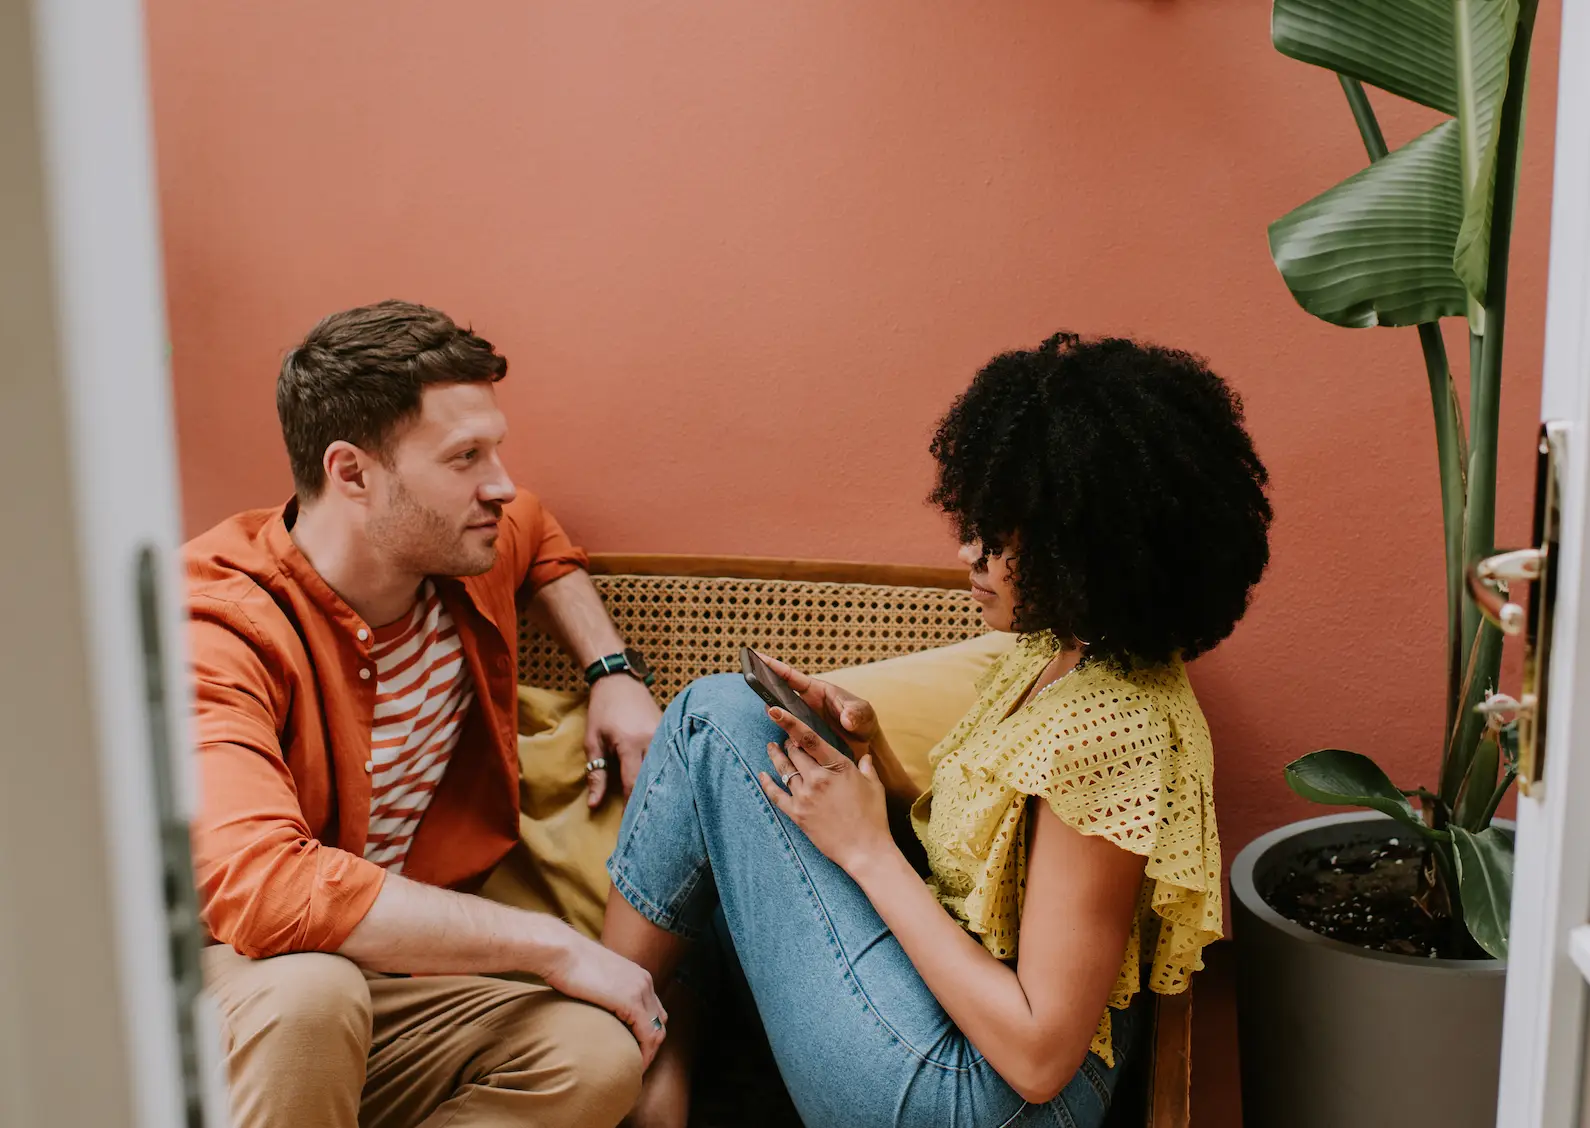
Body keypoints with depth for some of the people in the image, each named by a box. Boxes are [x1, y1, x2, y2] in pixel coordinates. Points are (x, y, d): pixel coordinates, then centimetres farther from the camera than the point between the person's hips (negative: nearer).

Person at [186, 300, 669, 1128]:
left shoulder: (466, 552, -3)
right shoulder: (218, 632, -26)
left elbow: (540, 539, 24)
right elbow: (260, 884, -41)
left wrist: (613, 672, 6)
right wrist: (552, 944, -33)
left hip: (395, 976, 6)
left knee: (597, 1055, -23)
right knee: (309, 984, -40)